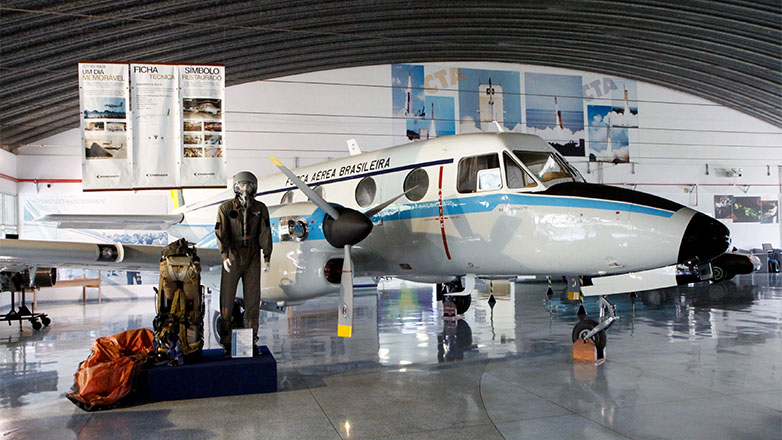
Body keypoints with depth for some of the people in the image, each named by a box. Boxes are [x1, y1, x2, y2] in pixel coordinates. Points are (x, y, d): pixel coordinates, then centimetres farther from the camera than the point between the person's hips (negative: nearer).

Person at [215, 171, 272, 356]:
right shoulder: (226, 208, -2)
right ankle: (226, 342, 10)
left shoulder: (260, 208, 4)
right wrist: (225, 256, -22)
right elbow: (221, 232, -10)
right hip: (233, 258, -2)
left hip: (252, 259, 2)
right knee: (227, 299, -1)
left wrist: (267, 257, -7)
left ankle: (251, 341, 15)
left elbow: (265, 233, 0)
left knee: (253, 300, 4)